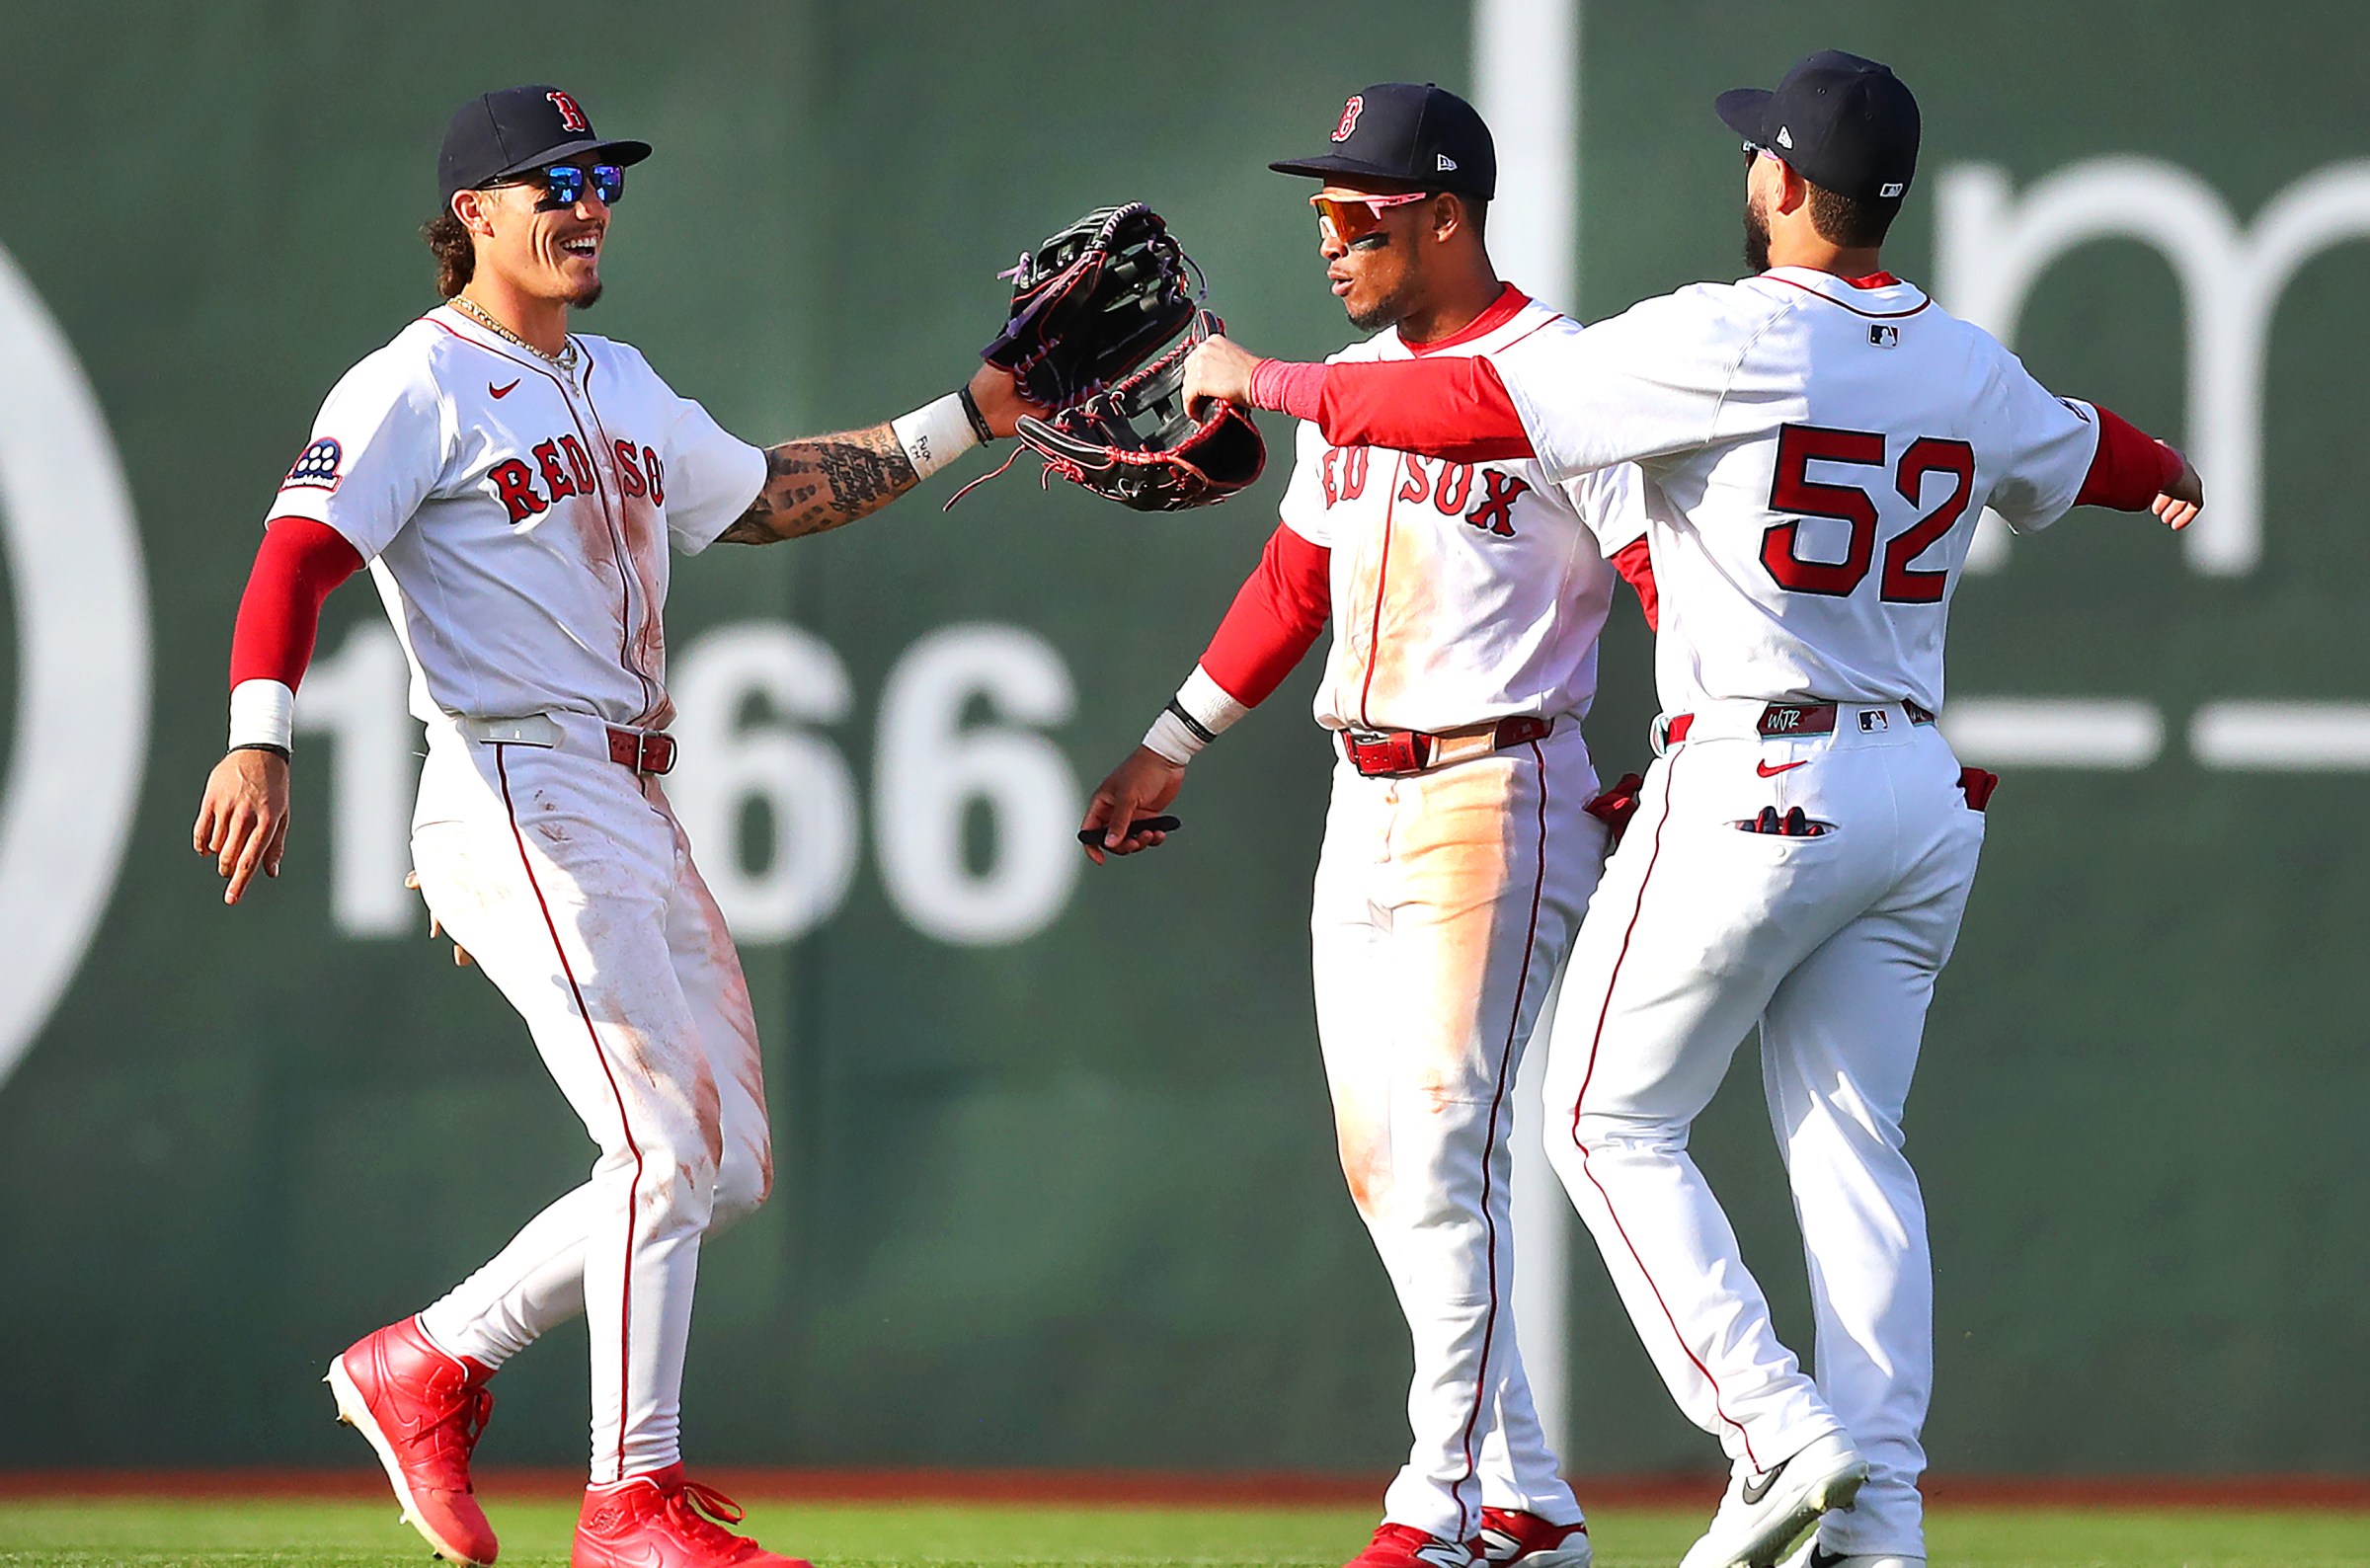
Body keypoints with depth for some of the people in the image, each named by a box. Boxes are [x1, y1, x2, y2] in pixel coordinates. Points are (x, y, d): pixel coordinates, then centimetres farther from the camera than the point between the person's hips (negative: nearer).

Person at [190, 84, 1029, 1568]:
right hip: (520, 805, -9)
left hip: (639, 818, 9)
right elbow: (299, 557, -19)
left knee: (729, 1164, 9)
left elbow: (760, 493, 35)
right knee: (672, 1150, -15)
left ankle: (431, 1363, 19)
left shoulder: (621, 388, 21)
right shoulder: (418, 388, -6)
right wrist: (259, 736, -35)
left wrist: (962, 422, 30)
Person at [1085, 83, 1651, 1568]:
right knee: (1383, 1164, 6)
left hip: (1498, 803, -8)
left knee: (1445, 1149, -14)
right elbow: (1294, 580, 24)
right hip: (1365, 804, 8)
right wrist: (1171, 748, 26)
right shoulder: (1351, 381, 13)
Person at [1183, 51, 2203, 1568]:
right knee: (1852, 1150, 11)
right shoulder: (1968, 364, 9)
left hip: (1755, 788, -7)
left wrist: (1267, 379, -2)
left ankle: (1782, 1437, -7)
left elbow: (1484, 407, -14)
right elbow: (2079, 456, 31)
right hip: (1921, 790, 7)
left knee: (1612, 1124, 4)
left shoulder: (1727, 342, -12)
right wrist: (2166, 473, 56)